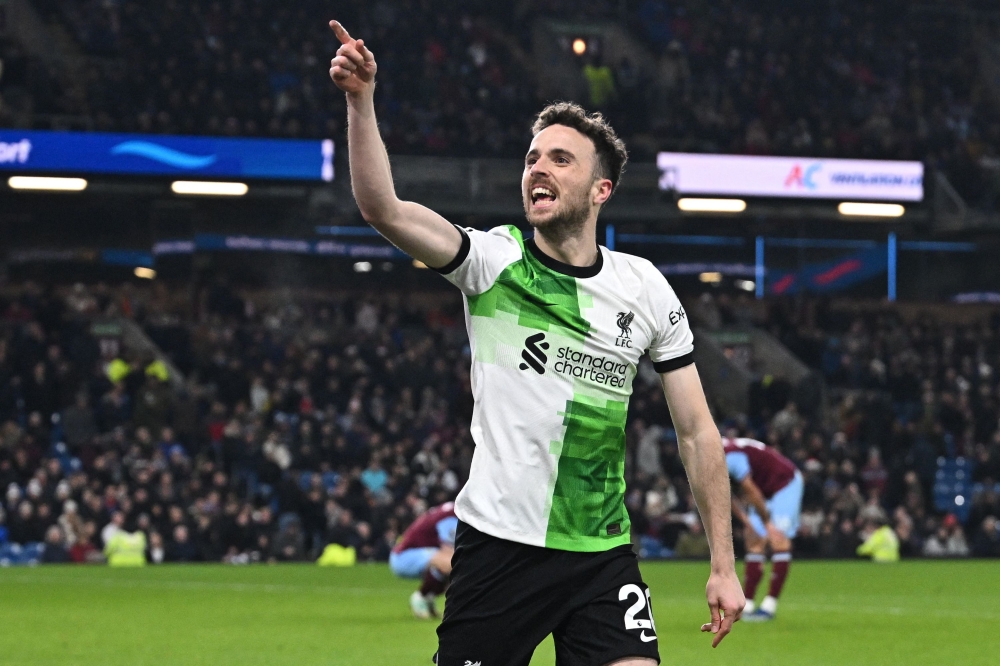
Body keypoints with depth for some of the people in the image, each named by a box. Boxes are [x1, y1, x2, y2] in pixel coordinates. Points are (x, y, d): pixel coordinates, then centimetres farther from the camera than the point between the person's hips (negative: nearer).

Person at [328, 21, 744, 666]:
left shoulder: (646, 288, 4)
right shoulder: (494, 259, -2)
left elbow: (697, 430, 7)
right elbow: (383, 208, -18)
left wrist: (724, 564, 3)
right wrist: (361, 100, -31)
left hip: (604, 557, 2)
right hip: (497, 542, -2)